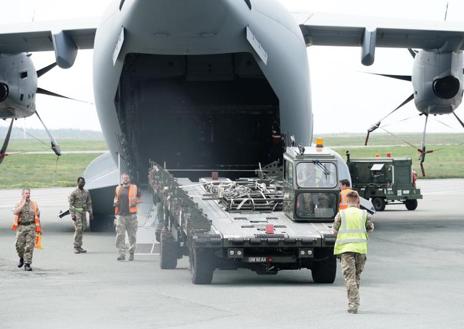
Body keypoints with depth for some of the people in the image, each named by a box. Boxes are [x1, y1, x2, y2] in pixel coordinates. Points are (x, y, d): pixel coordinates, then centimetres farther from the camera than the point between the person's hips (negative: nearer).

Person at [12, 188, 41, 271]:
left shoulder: (34, 204, 8)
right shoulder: (19, 204, 7)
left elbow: (38, 216, 13)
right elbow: (15, 212, -13)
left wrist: (39, 228, 9)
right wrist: (23, 203, -13)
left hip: (31, 227, -1)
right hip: (21, 227, 1)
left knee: (29, 246, -9)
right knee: (19, 245, 0)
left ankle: (27, 264, -8)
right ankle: (22, 258, 30)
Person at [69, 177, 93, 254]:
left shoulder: (86, 192, 10)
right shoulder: (74, 193, -7)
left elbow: (89, 203, 13)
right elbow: (71, 205, -8)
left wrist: (91, 213, 6)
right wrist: (72, 215, -17)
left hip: (83, 213, 6)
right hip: (76, 213, -6)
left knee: (82, 229, 6)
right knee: (78, 229, -14)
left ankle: (79, 247, 11)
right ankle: (76, 247, -9)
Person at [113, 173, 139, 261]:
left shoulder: (134, 188, 10)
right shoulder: (118, 189, 15)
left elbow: (137, 199, 13)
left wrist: (134, 202, -7)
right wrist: (116, 202, 1)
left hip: (131, 214, -1)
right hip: (120, 214, 1)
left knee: (132, 235, 1)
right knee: (120, 235, -7)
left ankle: (131, 253, 10)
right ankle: (121, 253, -6)